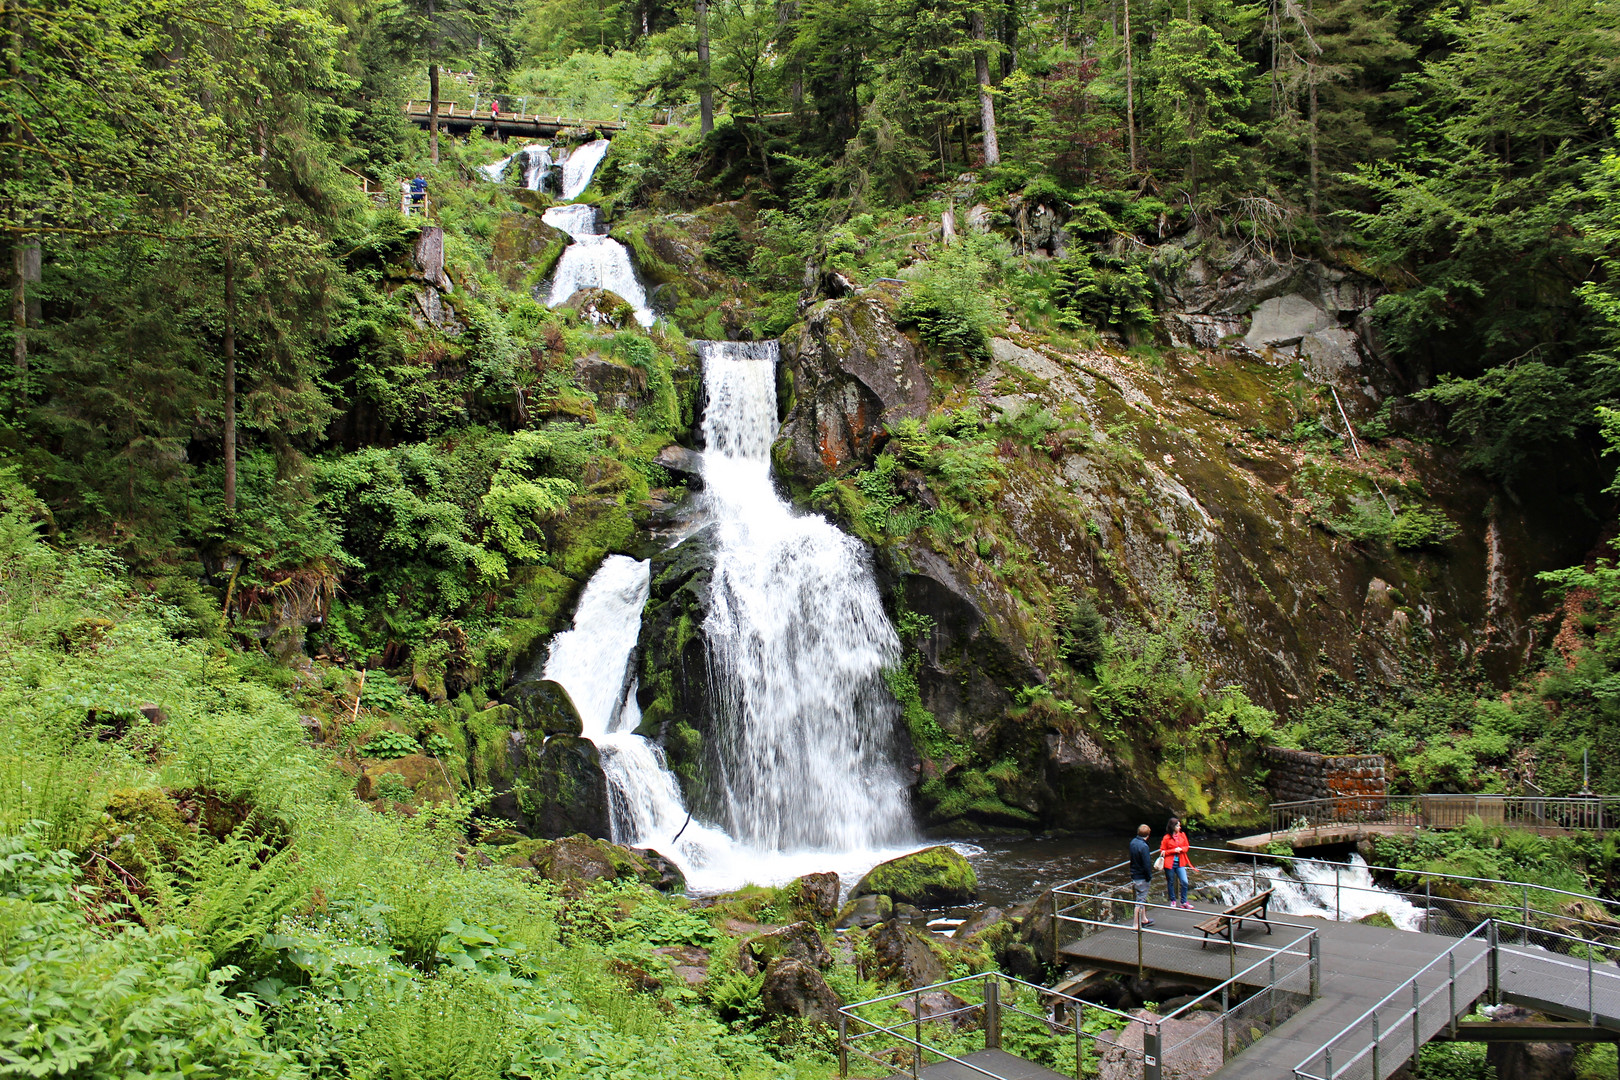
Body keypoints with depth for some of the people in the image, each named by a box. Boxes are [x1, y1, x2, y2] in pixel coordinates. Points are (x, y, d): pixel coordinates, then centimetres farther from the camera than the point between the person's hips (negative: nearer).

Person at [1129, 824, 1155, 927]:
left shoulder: (1133, 842, 2)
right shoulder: (1143, 847, -25)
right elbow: (1147, 864, -23)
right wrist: (1149, 877, -10)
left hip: (1134, 875, 9)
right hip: (1142, 878, -9)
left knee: (1143, 899, 23)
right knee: (1140, 901, -1)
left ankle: (1143, 920, 37)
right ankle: (1137, 925, 3)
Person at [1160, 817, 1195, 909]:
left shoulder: (1182, 835, 3)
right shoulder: (1166, 838, -8)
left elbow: (1187, 846, 12)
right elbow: (1162, 851, -5)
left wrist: (1181, 849, -9)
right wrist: (1174, 850, -15)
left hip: (1180, 863, 3)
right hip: (1169, 863, -3)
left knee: (1184, 882, -6)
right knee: (1171, 883, 9)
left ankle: (1183, 902, 8)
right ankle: (1173, 901, 26)